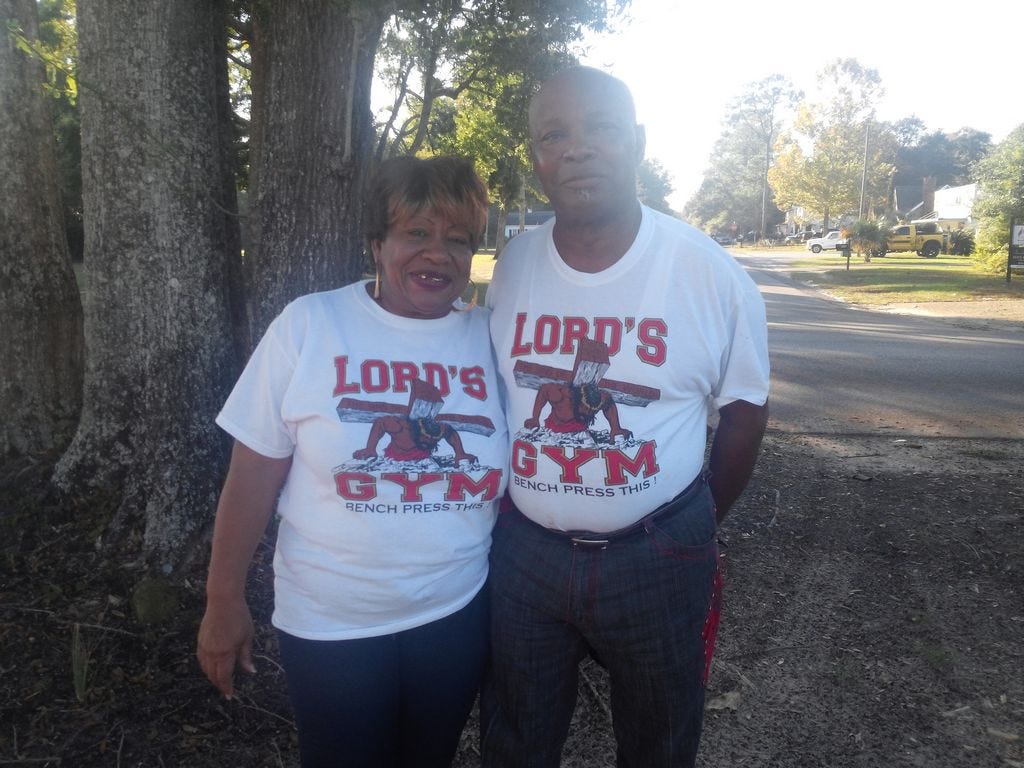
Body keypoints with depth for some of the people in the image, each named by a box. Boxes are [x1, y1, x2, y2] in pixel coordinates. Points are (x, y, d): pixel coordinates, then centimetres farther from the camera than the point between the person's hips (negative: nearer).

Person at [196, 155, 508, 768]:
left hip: (457, 614, 3)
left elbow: (512, 477, 6)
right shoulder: (309, 325, -12)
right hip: (329, 625, -2)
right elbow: (253, 476, -9)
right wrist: (224, 602, -5)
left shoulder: (492, 339, -4)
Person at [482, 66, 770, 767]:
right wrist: (501, 508, 9)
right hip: (524, 548, 2)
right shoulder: (511, 266, -4)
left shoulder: (710, 273, -12)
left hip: (660, 557, -1)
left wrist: (699, 529, 6)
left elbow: (744, 411, 0)